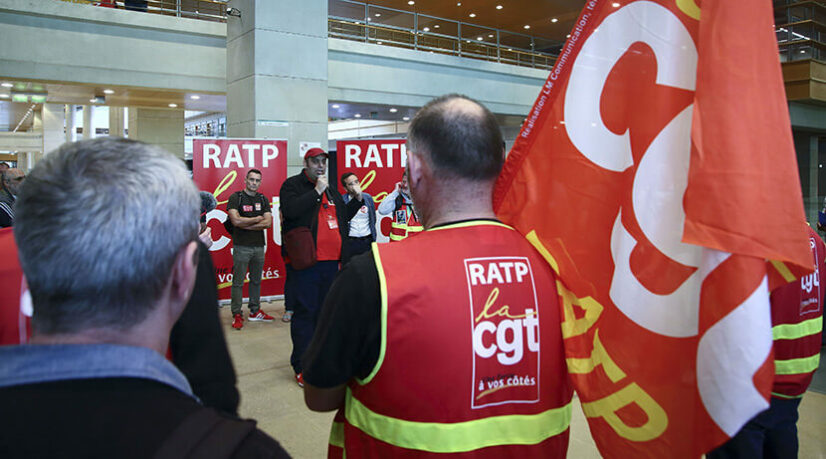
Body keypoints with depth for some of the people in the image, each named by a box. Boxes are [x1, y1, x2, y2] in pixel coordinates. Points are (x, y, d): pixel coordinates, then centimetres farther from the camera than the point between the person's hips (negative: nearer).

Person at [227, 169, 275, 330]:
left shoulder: (263, 200, 11)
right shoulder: (235, 197, -2)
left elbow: (268, 223, -1)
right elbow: (236, 221, -15)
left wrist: (246, 225, -9)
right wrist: (257, 219, -5)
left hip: (259, 246, 5)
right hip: (241, 246, -4)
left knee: (256, 280, 12)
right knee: (238, 282, -3)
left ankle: (255, 311, 22)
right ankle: (236, 315, 4)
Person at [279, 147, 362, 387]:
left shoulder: (331, 190, 20)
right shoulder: (292, 185, -1)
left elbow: (343, 216, 29)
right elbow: (290, 210, -20)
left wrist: (358, 200, 14)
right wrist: (317, 191, -15)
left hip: (330, 261, 7)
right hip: (304, 261, -7)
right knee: (304, 313, -2)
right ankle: (302, 367, 7)